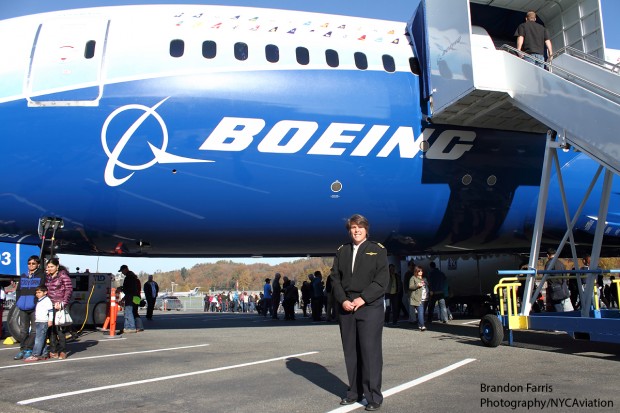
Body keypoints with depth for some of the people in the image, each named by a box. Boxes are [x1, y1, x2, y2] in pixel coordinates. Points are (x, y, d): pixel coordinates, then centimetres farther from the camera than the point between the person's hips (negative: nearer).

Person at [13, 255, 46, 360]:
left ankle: (29, 349, 4)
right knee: (23, 330, 9)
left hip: (35, 308, -5)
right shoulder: (23, 277, 16)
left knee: (34, 330, -1)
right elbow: (18, 290, 21)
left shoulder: (42, 276, 0)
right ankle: (22, 349, 15)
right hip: (23, 308, 5)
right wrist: (18, 302, 7)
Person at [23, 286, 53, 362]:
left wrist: (50, 320, -15)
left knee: (39, 339, -11)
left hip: (43, 322, -9)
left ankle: (35, 355, -14)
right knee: (41, 339, 9)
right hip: (37, 322, 9)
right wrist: (35, 321, 29)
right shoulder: (38, 301, 21)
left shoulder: (47, 300, -7)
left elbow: (51, 311, -11)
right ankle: (44, 354, 12)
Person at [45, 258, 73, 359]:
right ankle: (53, 351, 15)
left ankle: (62, 351, 3)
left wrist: (63, 303, -14)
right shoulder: (47, 277, 15)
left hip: (59, 306, -6)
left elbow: (69, 289, -8)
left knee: (59, 328, -6)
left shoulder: (63, 275, -4)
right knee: (51, 328, 7)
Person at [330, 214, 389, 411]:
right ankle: (354, 392, 16)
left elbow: (382, 280, -5)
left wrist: (363, 298, -13)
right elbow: (335, 278, 8)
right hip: (346, 307, 4)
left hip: (370, 307, -3)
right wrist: (343, 300, -7)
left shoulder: (377, 250, 3)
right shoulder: (341, 251, 13)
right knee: (350, 351, 6)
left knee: (370, 351, -5)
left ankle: (374, 397, 2)